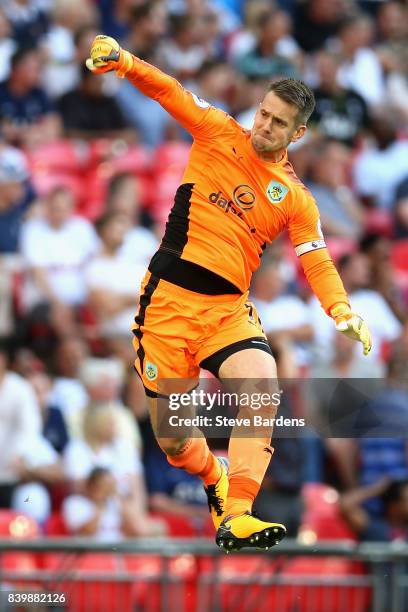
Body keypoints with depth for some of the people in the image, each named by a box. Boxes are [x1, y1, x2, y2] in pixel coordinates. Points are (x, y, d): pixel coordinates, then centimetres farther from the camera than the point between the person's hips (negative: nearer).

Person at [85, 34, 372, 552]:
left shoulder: (296, 200, 8)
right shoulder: (218, 134, 6)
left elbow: (317, 262, 1)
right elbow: (169, 92, -1)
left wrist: (342, 312, -19)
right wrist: (122, 60, -20)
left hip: (228, 308, 1)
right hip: (167, 299, -1)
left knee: (264, 391, -28)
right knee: (173, 440, 1)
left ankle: (235, 518, -30)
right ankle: (215, 480, 37)